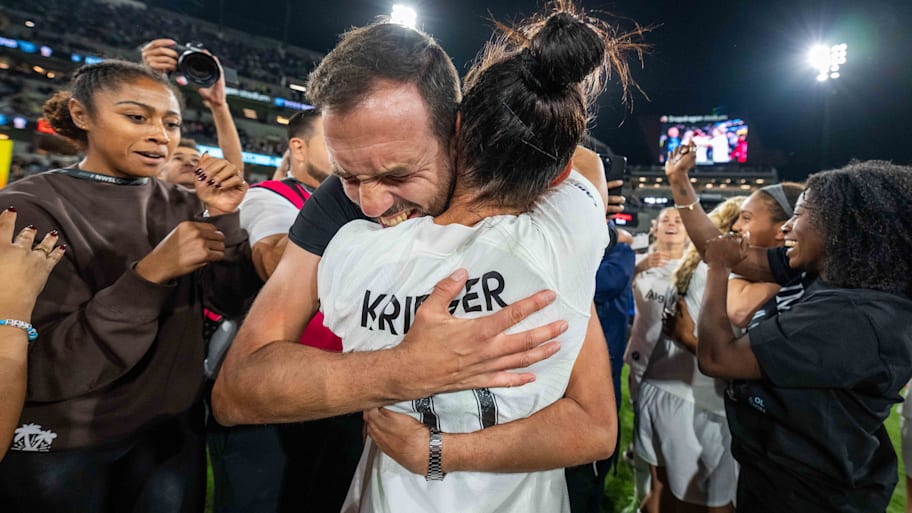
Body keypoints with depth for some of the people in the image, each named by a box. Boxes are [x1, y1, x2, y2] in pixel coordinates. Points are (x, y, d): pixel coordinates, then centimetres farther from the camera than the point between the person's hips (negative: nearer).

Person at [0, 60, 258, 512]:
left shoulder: (180, 204, 0)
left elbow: (229, 298, -6)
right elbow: (41, 370, -21)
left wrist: (223, 219, -18)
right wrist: (150, 274, -31)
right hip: (62, 448, -3)